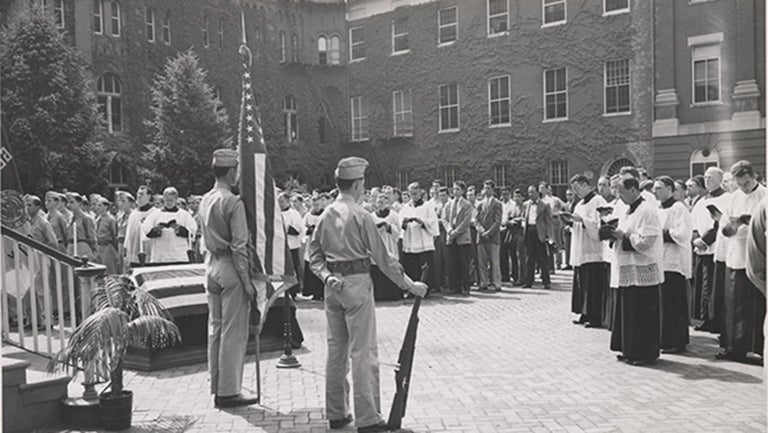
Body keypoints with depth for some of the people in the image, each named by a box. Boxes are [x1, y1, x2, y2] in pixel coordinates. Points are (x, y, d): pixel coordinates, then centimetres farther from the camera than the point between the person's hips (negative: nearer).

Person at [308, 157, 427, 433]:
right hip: (356, 283, -7)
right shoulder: (360, 215, -11)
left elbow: (314, 254, 7)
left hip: (333, 286, 7)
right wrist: (409, 285, -3)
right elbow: (382, 256, -10)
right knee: (363, 351, -2)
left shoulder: (326, 214, 8)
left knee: (336, 349, 13)